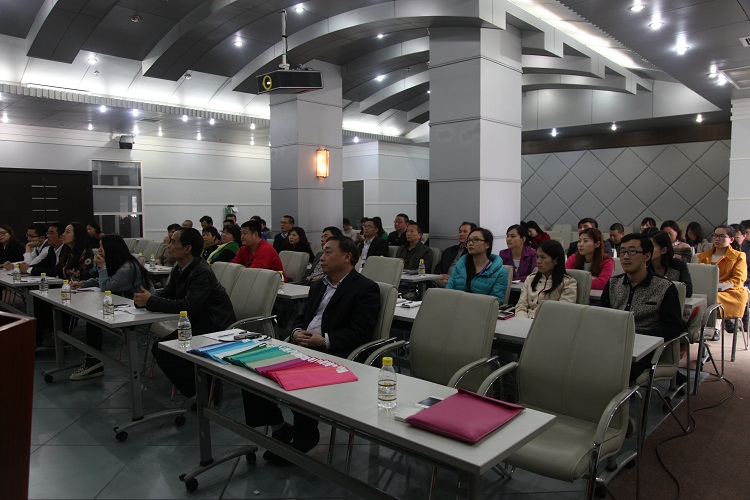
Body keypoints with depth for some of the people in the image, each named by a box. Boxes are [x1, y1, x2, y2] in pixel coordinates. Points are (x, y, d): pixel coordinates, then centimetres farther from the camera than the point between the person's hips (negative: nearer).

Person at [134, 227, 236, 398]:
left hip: (215, 329, -10)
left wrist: (151, 301, -23)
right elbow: (167, 293, 10)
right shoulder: (179, 269, 6)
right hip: (196, 325, 10)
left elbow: (188, 306, -29)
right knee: (158, 348, 3)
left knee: (166, 355, -16)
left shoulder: (203, 272, -23)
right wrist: (145, 297, -12)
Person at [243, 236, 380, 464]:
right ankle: (279, 427, 6)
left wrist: (324, 341, -22)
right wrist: (296, 332, -1)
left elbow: (359, 333, -14)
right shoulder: (319, 285, 21)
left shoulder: (366, 288, -5)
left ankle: (304, 440, -4)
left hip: (333, 355, -8)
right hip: (302, 348, 8)